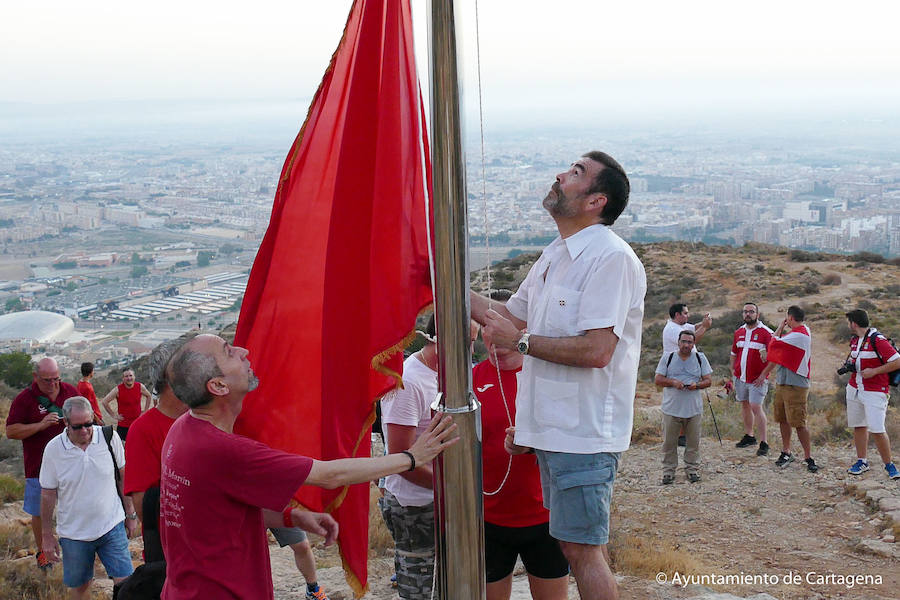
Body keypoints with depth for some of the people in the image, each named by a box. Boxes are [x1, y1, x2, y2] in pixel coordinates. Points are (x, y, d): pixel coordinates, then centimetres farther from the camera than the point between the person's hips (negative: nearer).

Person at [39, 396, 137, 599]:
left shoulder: (109, 437, -8)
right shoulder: (53, 449, -9)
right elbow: (48, 494, 0)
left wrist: (130, 515, 7)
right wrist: (47, 535, 4)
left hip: (112, 527, 0)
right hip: (74, 533, 0)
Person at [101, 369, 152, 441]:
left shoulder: (140, 387, -4)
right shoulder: (118, 390, -12)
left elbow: (148, 396, 16)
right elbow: (104, 401, -7)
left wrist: (145, 410, 9)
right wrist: (114, 415, -7)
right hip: (123, 425, -2)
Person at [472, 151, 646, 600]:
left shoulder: (611, 257, -16)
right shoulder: (555, 256, 15)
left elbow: (595, 350, -25)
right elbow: (513, 316, 23)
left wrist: (520, 341, -16)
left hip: (583, 432, -9)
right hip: (554, 428, 9)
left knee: (580, 547, -4)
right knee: (586, 544, 17)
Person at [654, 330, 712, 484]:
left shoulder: (700, 358, 9)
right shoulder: (668, 358, 7)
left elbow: (708, 380, 6)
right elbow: (658, 380, 4)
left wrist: (697, 385, -14)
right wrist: (673, 382, -14)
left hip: (694, 409, 1)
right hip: (671, 408, -1)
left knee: (693, 441, 6)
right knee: (669, 442, 2)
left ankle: (692, 469, 19)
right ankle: (668, 470, 12)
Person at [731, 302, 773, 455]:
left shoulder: (765, 332, -8)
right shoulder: (739, 332, 11)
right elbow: (734, 353, 22)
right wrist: (733, 370, 13)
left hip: (757, 379, -6)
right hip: (740, 377, 6)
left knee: (756, 407, -12)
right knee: (745, 405, 14)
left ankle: (764, 442, -8)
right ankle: (749, 436, 27)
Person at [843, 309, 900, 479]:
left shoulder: (877, 340, -16)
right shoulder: (854, 340, 11)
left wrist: (874, 371, -19)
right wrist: (850, 363, 8)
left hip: (874, 392, -8)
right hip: (854, 389, 8)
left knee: (876, 430, -11)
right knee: (858, 426, 10)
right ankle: (862, 461, 21)